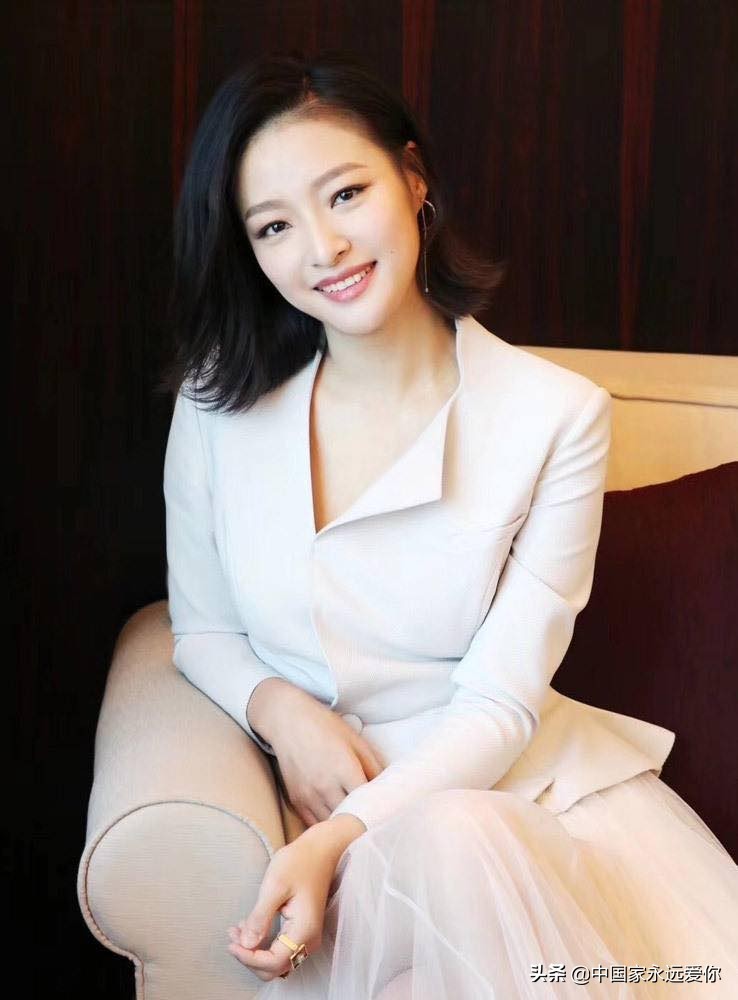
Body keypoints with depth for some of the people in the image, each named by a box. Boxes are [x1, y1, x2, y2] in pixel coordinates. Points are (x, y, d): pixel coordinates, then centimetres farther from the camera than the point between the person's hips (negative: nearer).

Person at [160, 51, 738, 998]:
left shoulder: (558, 417, -7)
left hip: (525, 782, 0)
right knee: (451, 851, -35)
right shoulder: (216, 407, -1)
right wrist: (278, 707, -12)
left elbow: (499, 704, -9)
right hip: (334, 799, 0)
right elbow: (201, 629, 11)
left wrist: (339, 838, -23)